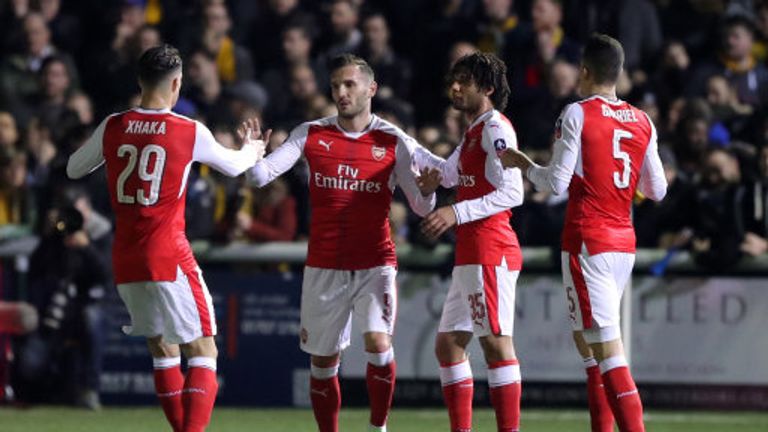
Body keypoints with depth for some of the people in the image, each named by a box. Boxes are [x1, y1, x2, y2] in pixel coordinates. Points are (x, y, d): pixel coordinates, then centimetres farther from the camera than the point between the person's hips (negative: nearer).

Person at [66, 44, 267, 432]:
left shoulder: (112, 127, 1)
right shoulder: (191, 133, -5)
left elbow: (73, 169, 18)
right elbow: (233, 166, 15)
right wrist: (252, 148, 38)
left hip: (125, 262, 5)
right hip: (169, 258, -5)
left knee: (163, 351, 18)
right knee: (202, 354, -3)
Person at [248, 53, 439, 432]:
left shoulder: (394, 142, -2)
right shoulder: (311, 135, 3)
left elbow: (422, 207, 0)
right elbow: (261, 176, -3)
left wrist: (428, 187, -23)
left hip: (375, 265, -2)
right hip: (324, 268, 2)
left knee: (378, 344, -21)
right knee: (323, 361, 6)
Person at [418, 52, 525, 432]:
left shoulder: (495, 129, -9)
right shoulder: (473, 133, 21)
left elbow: (512, 193, -18)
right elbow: (447, 175, 38)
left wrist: (457, 213, -21)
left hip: (490, 252, -10)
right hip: (470, 254, 10)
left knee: (496, 342, -11)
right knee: (448, 343, 11)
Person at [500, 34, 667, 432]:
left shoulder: (578, 114, -8)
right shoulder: (642, 122, 9)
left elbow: (557, 183, -11)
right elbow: (657, 190, 12)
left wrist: (523, 164, 7)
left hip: (587, 240, -7)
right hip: (624, 240, 7)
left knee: (606, 350, -11)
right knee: (586, 339, 20)